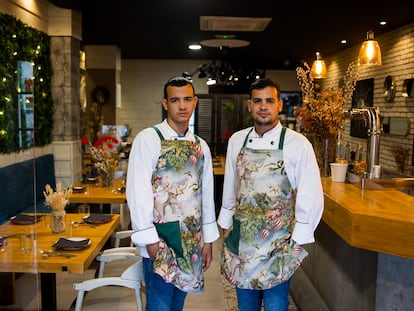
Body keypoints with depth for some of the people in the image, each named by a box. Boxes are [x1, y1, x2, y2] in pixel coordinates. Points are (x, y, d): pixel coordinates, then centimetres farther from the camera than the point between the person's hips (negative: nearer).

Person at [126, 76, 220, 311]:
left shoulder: (201, 146, 8)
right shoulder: (148, 139, -10)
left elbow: (207, 194, 11)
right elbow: (137, 192, -14)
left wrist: (208, 239, 10)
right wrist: (150, 239, -15)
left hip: (192, 241, 5)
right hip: (160, 240, -5)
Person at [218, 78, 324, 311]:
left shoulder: (297, 144, -11)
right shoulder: (237, 141, 1)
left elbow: (311, 196, -10)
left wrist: (298, 241, -10)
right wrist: (226, 225, 12)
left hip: (278, 242, -4)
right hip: (241, 238, 4)